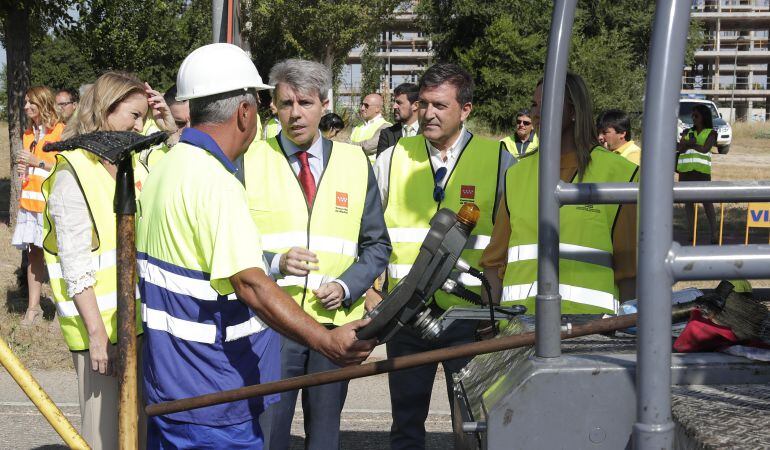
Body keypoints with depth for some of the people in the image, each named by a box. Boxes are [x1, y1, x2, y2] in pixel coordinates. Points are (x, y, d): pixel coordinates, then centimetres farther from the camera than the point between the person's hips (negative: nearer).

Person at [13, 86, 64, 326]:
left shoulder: (61, 131, -6)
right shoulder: (28, 134, 16)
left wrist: (37, 162, -14)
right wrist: (22, 169, 6)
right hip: (30, 201, 6)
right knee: (33, 252, 7)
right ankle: (33, 307, 13)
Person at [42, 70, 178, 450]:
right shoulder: (73, 173, -10)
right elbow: (75, 265, -15)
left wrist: (167, 124, 9)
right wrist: (97, 333, -19)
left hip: (139, 320, 7)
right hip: (101, 325, -7)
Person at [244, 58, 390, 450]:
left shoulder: (355, 163, 7)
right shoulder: (249, 161, 0)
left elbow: (377, 245, 11)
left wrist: (346, 286, -7)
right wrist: (274, 263, -18)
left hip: (335, 320, 2)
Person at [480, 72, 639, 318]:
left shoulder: (616, 173, 3)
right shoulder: (517, 175, 15)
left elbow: (630, 269, 2)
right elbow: (495, 259, 14)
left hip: (588, 323, -3)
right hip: (518, 315, 3)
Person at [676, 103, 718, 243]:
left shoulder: (711, 133, 6)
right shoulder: (687, 132, 16)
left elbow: (705, 149, -9)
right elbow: (680, 149, 2)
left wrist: (689, 144, -6)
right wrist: (689, 142, -16)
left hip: (702, 170, -4)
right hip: (685, 170, 4)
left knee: (707, 201, -7)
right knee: (688, 201, 3)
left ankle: (714, 234, -7)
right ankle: (692, 233, 7)